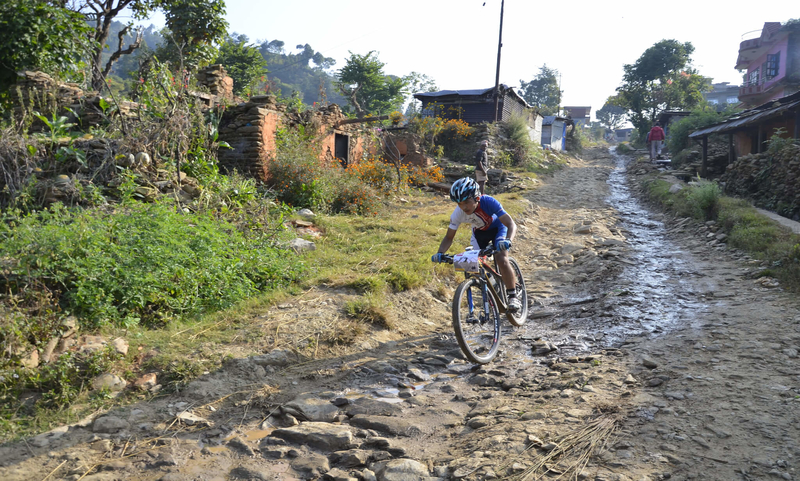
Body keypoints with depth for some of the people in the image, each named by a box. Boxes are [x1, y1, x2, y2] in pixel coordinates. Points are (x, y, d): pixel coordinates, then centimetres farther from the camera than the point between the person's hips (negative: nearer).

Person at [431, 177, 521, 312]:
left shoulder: (488, 202, -38)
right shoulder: (458, 213, -28)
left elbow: (511, 225, -41)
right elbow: (449, 237, -15)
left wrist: (508, 240, -62)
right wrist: (440, 253, -33)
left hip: (497, 228, -4)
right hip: (479, 232, 4)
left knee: (501, 259, -25)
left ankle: (513, 296, -8)